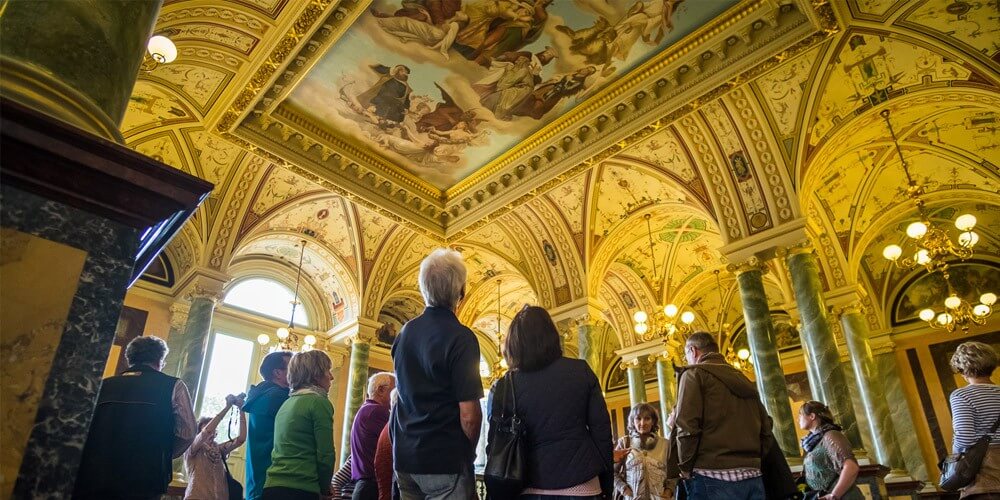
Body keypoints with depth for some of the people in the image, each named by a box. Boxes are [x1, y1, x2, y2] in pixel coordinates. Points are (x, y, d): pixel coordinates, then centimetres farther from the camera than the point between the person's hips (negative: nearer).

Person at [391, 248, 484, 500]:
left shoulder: (405, 332, 4)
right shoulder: (461, 337, -17)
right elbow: (469, 415, -19)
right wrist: (469, 452, 0)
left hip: (404, 457, 7)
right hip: (445, 461, -6)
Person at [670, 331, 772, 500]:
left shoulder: (694, 373, -2)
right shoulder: (743, 380, 20)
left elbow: (687, 427, -14)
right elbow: (766, 430, 16)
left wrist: (685, 468, -3)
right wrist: (751, 462, 19)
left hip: (714, 475, -7)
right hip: (753, 477, 7)